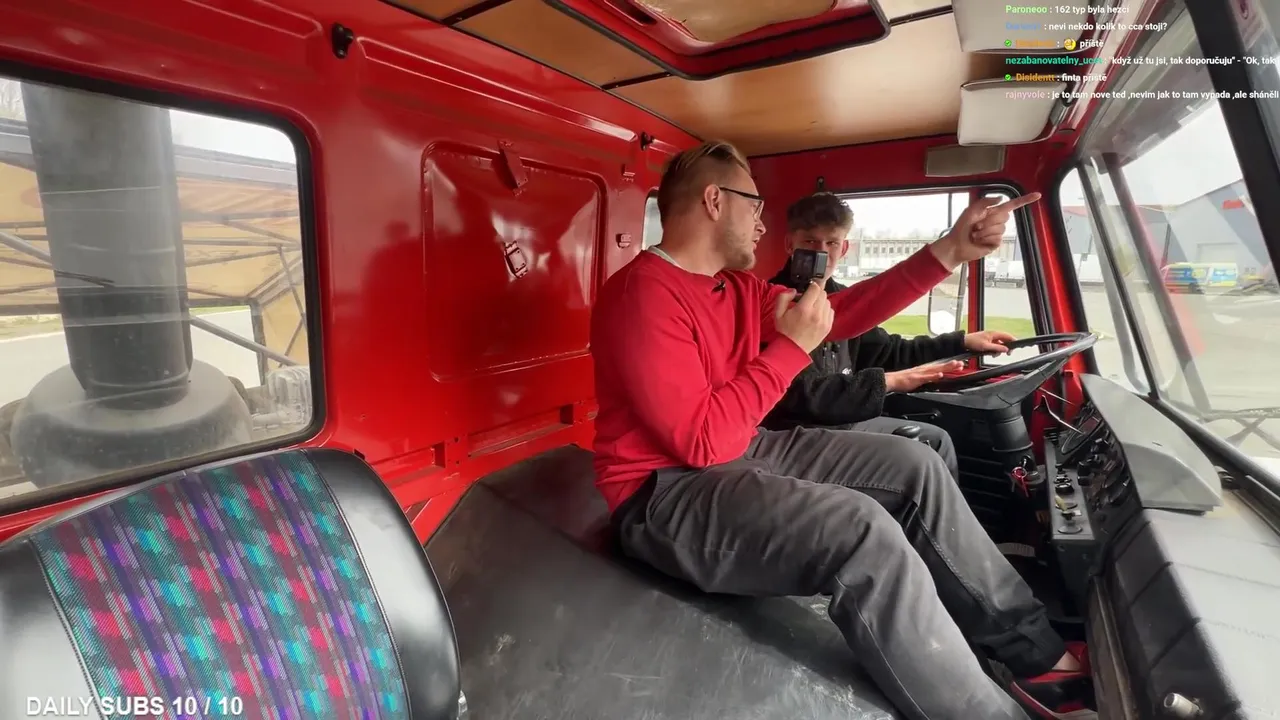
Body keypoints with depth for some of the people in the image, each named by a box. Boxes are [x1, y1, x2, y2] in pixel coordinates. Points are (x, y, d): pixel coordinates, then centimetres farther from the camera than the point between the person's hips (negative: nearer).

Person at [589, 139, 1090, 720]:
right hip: (664, 495, -9)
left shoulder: (738, 287, 9)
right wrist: (791, 347, -18)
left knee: (914, 466, 4)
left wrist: (950, 251, 8)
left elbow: (842, 313, 10)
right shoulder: (644, 294, -20)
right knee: (863, 529, -29)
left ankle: (1031, 648, 18)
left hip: (745, 454, 10)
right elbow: (701, 441, -24)